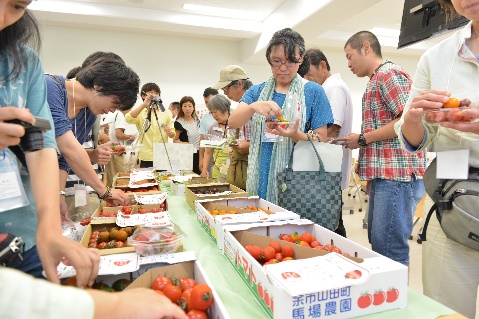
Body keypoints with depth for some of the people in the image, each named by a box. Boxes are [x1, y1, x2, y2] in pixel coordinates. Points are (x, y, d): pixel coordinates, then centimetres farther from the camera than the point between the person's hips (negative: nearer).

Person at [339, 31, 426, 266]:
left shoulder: (389, 73, -7)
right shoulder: (377, 80, 23)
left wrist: (363, 139, -10)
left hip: (396, 176, -10)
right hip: (383, 175, 10)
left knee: (389, 251, -5)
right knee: (377, 242, 16)